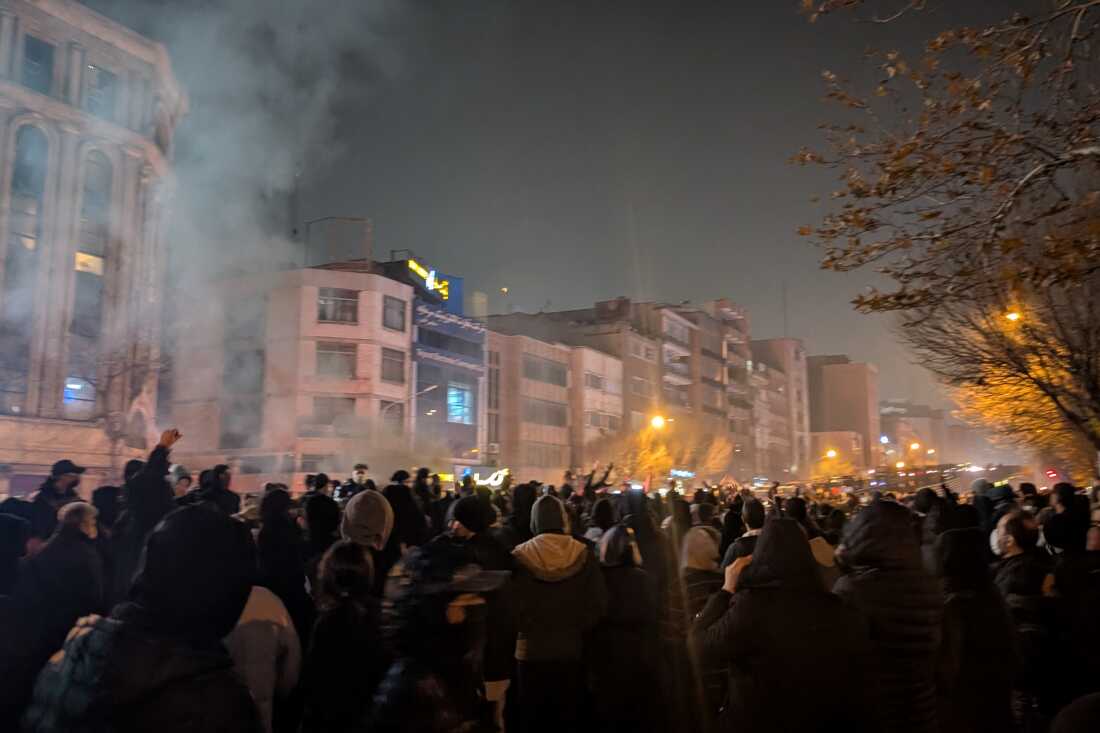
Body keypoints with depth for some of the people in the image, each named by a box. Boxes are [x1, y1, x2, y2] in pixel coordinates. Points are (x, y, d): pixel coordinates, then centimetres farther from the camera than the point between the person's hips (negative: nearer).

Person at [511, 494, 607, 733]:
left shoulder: (521, 556, -10)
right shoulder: (582, 554, -5)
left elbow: (513, 605, -13)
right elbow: (598, 603, -6)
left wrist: (526, 629, 6)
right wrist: (578, 628, 8)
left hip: (531, 649, -1)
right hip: (570, 648, 1)